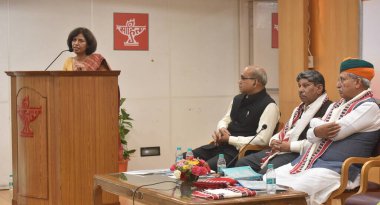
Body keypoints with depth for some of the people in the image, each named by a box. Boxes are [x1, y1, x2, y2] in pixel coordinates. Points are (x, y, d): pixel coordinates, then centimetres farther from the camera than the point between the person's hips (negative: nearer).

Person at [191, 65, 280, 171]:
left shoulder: (269, 106, -10)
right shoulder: (238, 99, 15)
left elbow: (262, 140, -17)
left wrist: (230, 139, -14)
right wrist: (221, 129, -1)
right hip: (222, 145, 8)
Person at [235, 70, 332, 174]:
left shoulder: (326, 109, -10)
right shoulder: (300, 108, 24)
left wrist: (290, 146, -18)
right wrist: (274, 141, 6)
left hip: (298, 154, -10)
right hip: (279, 149, 10)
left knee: (264, 173, -30)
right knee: (242, 163, 0)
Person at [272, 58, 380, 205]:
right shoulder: (336, 106, 20)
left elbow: (336, 132, -17)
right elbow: (310, 136, 12)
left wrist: (315, 122, 3)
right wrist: (317, 132, -12)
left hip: (338, 169, -9)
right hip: (310, 162, 9)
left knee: (293, 191, -31)